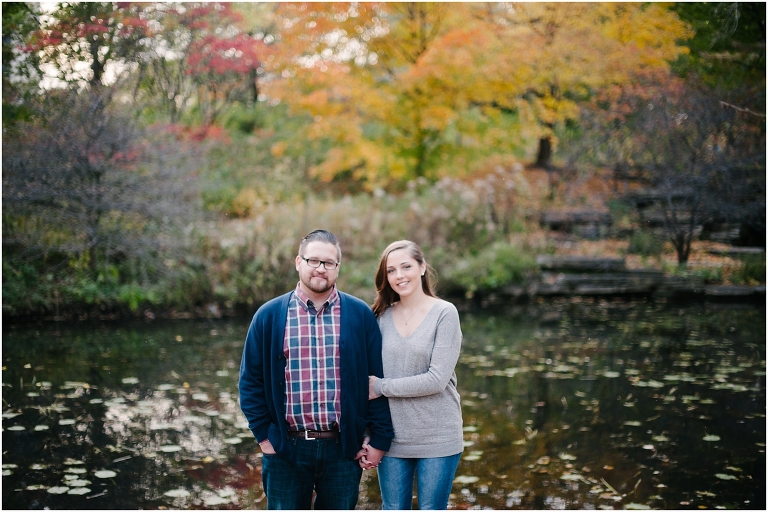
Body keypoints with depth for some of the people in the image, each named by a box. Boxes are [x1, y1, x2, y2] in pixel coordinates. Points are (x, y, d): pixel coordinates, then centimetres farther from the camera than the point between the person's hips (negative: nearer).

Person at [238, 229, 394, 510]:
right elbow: (250, 381, 4)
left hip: (343, 450, 0)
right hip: (286, 448, 0)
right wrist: (263, 434, -2)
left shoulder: (360, 315, 0)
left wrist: (379, 439, -2)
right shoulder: (269, 316, 1)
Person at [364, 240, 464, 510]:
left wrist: (382, 387, -11)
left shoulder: (445, 313, -7)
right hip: (392, 437, 4)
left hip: (437, 437, -3)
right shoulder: (382, 316, 5)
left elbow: (437, 379, -16)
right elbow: (371, 379, 6)